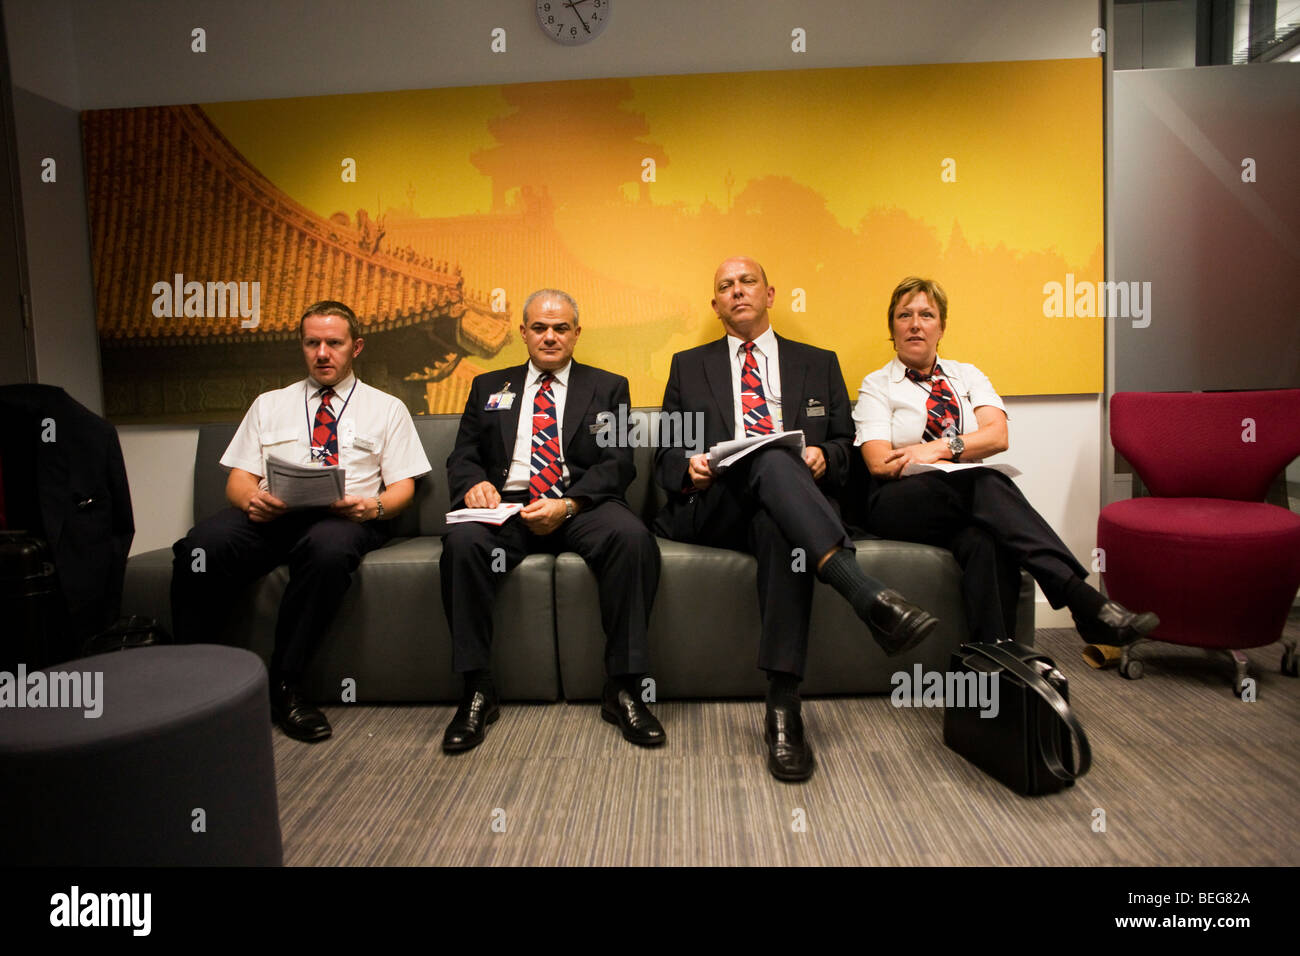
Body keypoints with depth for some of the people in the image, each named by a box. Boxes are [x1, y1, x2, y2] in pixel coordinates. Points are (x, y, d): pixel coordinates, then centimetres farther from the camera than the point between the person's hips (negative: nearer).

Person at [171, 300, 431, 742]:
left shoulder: (387, 408, 17)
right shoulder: (269, 404, 24)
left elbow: (403, 487, 9)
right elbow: (238, 478, 16)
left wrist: (374, 506, -15)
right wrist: (251, 499, -9)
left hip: (345, 518, -2)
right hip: (268, 516, 2)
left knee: (329, 547, -39)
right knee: (201, 546, -30)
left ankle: (284, 686, -25)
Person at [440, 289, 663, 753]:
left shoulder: (608, 387, 15)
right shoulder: (489, 387, 22)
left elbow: (617, 465, 3)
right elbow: (462, 456, 16)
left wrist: (567, 505, -15)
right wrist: (474, 484, -10)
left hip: (581, 507, -1)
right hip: (506, 505, 2)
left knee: (632, 537, -33)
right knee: (461, 541, -31)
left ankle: (622, 688, -22)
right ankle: (477, 690, -18)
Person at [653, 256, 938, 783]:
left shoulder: (819, 363, 24)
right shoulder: (689, 366, 24)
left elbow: (845, 443, 18)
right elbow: (665, 454, 18)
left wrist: (824, 457, -6)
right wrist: (689, 469, -5)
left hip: (788, 505, 1)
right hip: (713, 508, 0)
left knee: (780, 525, -39)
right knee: (769, 459, -36)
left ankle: (783, 705, -43)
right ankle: (868, 596, -52)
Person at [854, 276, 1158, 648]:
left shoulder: (967, 376, 20)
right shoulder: (876, 386, 10)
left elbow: (997, 435, 2)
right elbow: (879, 463, -6)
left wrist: (943, 447, -15)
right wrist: (962, 453, -11)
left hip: (973, 494, 3)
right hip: (901, 504, -3)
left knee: (982, 541, -37)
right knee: (987, 486, -35)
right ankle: (1085, 603, -40)